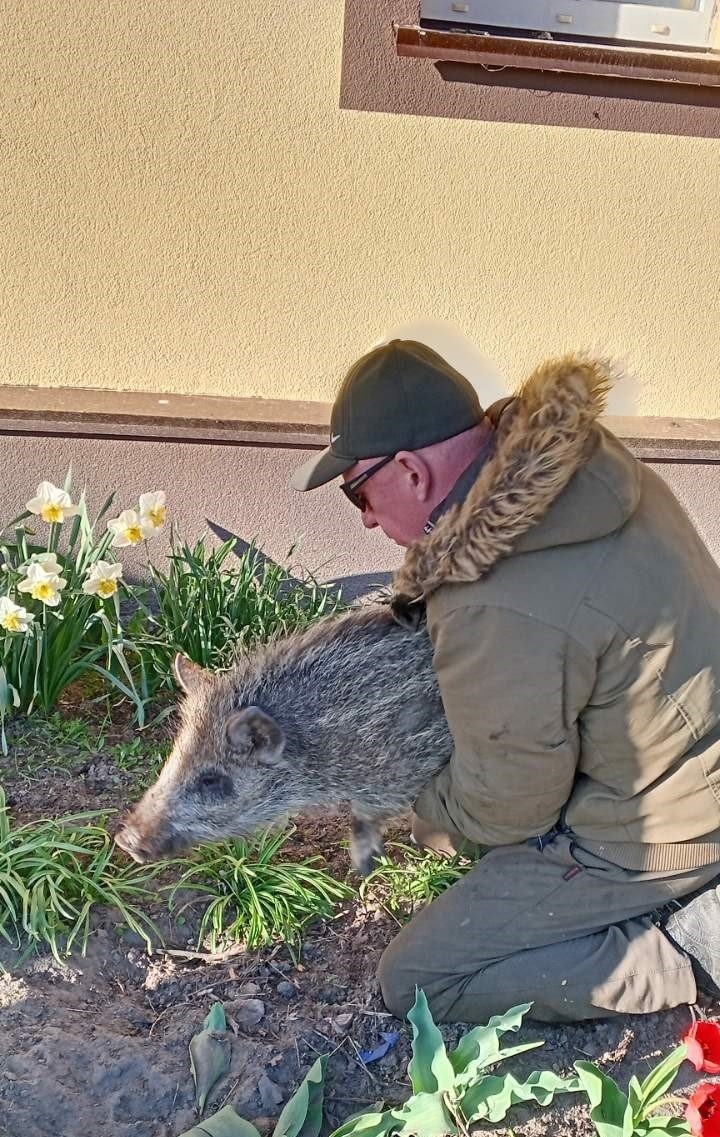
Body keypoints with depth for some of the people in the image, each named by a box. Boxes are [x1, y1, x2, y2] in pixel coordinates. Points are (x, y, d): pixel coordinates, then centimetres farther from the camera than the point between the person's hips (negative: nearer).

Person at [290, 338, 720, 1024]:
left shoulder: (501, 614, -34)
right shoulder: (576, 453, -8)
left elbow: (504, 811, -19)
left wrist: (416, 806, 1)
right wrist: (423, 596, 2)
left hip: (655, 832, -8)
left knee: (415, 982, -1)